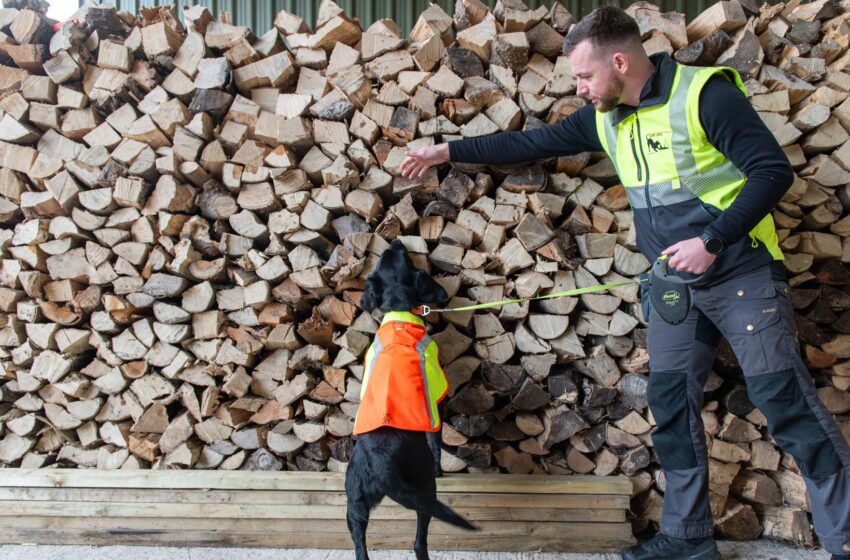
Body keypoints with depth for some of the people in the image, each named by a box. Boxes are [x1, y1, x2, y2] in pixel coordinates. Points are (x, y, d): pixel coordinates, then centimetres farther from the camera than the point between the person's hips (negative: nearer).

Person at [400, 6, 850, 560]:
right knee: (671, 401, 7)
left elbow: (774, 170, -18)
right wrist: (447, 151, 15)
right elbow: (531, 142, 13)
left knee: (786, 400, -6)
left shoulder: (705, 93, -17)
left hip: (742, 272, -7)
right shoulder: (605, 118, 5)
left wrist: (714, 238, -24)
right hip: (675, 282, 7)